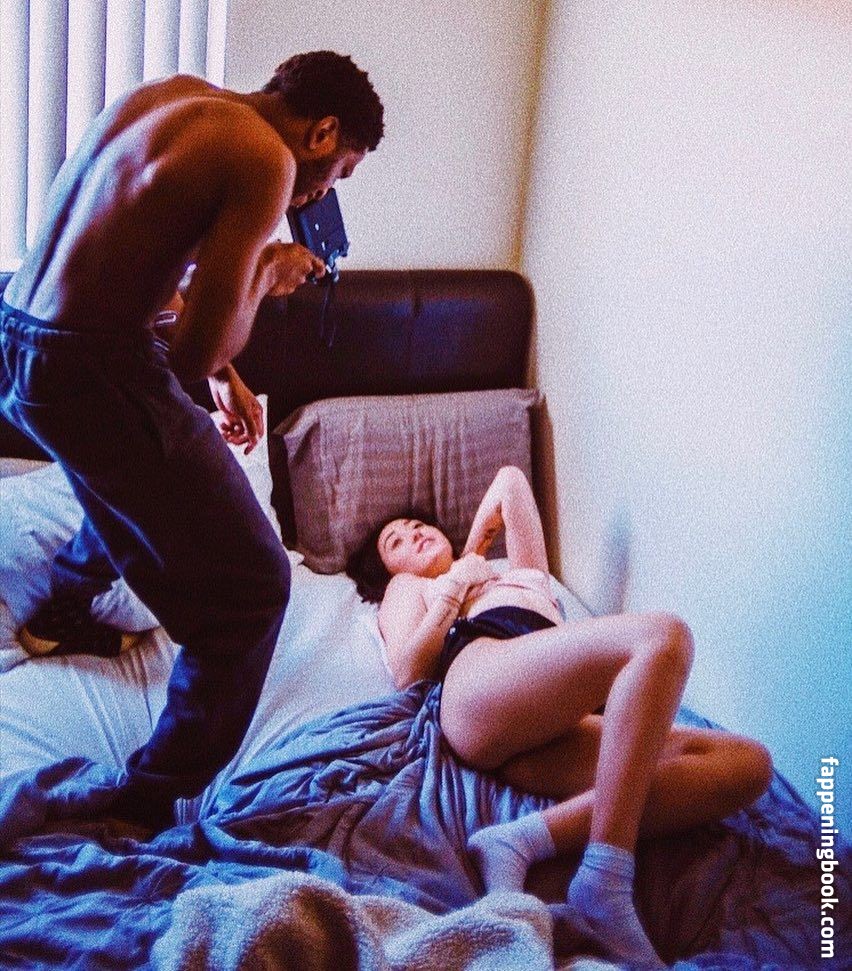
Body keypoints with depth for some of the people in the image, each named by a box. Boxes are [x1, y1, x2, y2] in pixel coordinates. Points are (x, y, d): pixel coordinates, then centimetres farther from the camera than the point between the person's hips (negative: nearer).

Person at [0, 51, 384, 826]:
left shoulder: (167, 96, 12)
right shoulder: (265, 159, -14)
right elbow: (197, 353, -18)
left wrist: (223, 373, 22)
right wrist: (267, 274, 1)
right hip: (88, 373, -9)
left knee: (146, 468, 39)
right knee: (252, 585, 1)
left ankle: (63, 610, 61)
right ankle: (155, 804, 9)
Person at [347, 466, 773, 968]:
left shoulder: (522, 573, 47)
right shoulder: (407, 588, 35)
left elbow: (511, 479, 46)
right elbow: (406, 672, 14)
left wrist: (473, 545, 48)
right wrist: (455, 585, 18)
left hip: (552, 736, 5)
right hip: (478, 687, -5)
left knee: (746, 763, -18)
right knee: (664, 636, -29)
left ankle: (525, 839, -34)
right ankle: (604, 885, -39)